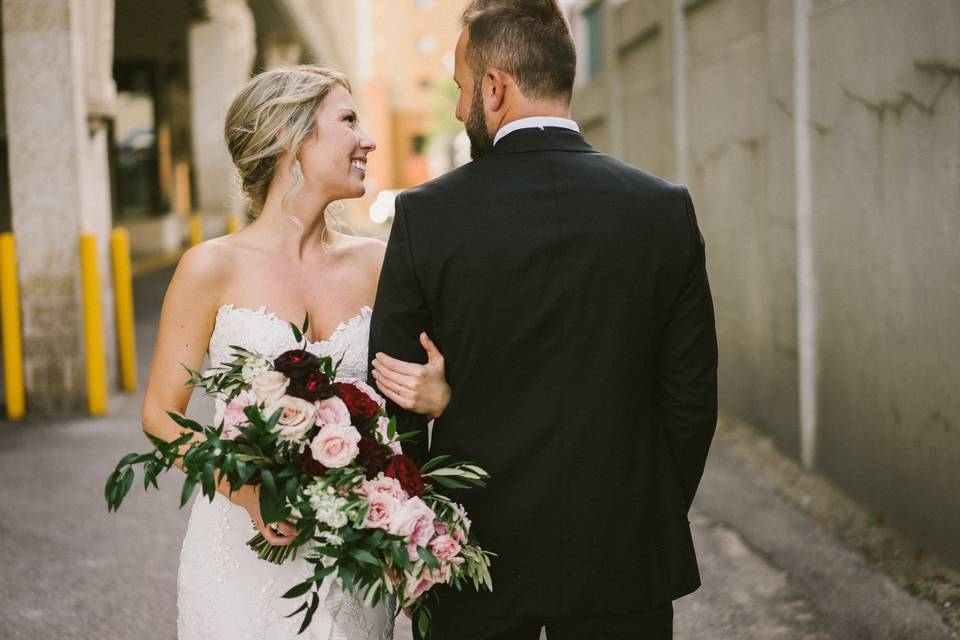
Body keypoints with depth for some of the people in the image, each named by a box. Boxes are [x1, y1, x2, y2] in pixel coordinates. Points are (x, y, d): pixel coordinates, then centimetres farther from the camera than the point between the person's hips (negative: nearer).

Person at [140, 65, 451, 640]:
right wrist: (249, 492, -19)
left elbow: (414, 388, 10)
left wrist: (438, 396, -15)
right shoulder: (215, 268, -7)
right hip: (244, 548, -3)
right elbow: (162, 414, -3)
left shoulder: (377, 264, 2)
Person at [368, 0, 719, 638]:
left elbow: (392, 401, -4)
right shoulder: (665, 210, -5)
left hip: (478, 560, -1)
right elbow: (691, 399, -1)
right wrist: (655, 524, 13)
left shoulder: (426, 215, -9)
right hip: (623, 560, 1)